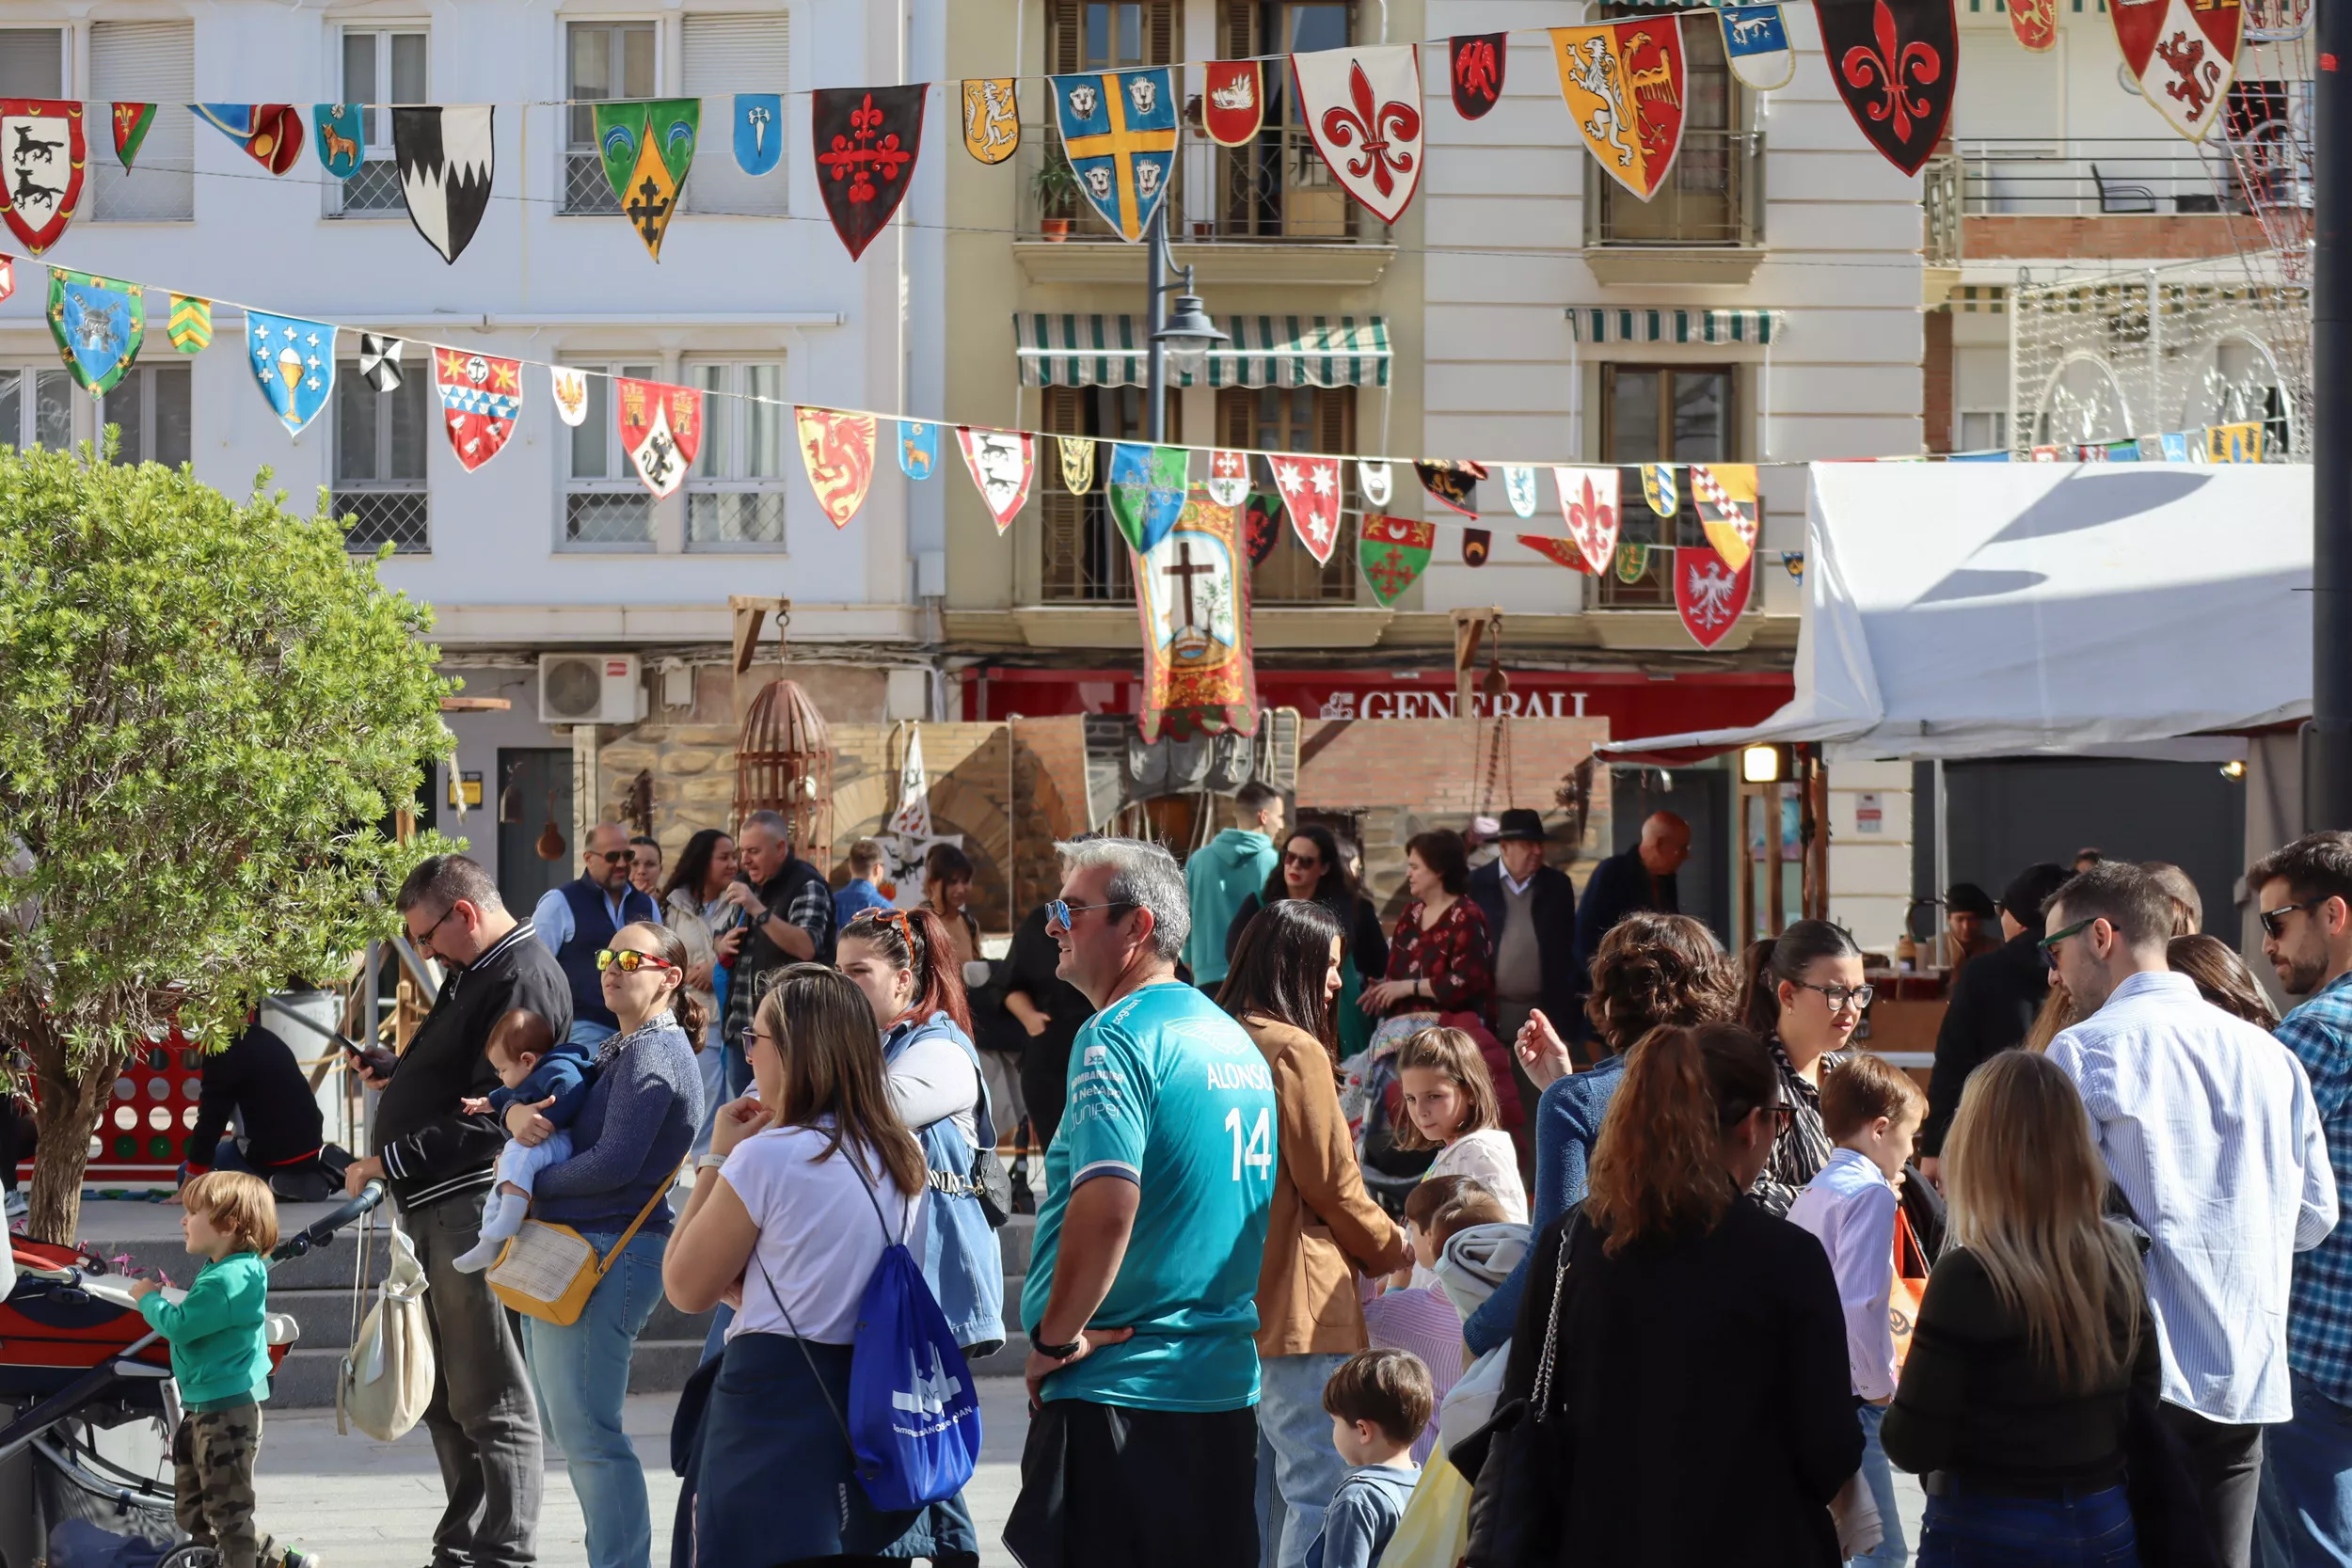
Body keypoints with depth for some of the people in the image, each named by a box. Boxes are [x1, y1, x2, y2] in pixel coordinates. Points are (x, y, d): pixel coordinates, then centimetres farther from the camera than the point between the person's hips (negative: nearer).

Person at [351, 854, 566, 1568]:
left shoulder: (523, 980, -14)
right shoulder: (474, 974, 19)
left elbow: (489, 1113, -20)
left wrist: (388, 1161, -18)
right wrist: (394, 1080, 13)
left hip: (475, 1205, -11)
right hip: (436, 1210, 11)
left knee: (489, 1399, -7)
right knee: (445, 1397, 15)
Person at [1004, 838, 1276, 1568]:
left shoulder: (1117, 1037, -14)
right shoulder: (1237, 1041, 14)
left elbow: (1107, 1205, -26)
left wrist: (1056, 1337, -14)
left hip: (1117, 1396, -9)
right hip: (1226, 1388, 9)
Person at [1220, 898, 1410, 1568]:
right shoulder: (1297, 1050, -13)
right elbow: (1332, 1183, -10)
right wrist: (1392, 1249, 7)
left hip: (1235, 1303, 9)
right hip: (1299, 1303, -9)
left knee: (1266, 1485, 14)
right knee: (1319, 1487, -9)